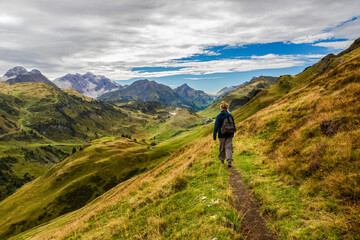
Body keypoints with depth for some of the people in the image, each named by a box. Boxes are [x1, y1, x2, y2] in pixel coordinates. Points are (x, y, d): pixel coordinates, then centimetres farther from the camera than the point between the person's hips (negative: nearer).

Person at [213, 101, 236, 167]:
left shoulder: (219, 116, -10)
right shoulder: (230, 115, -2)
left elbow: (216, 126, -13)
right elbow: (233, 124, 10)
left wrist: (214, 135, -10)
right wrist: (234, 129, 28)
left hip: (222, 135, -1)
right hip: (229, 134, 1)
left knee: (222, 147, 15)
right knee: (228, 147, 2)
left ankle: (222, 159, 32)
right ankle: (229, 161, -13)